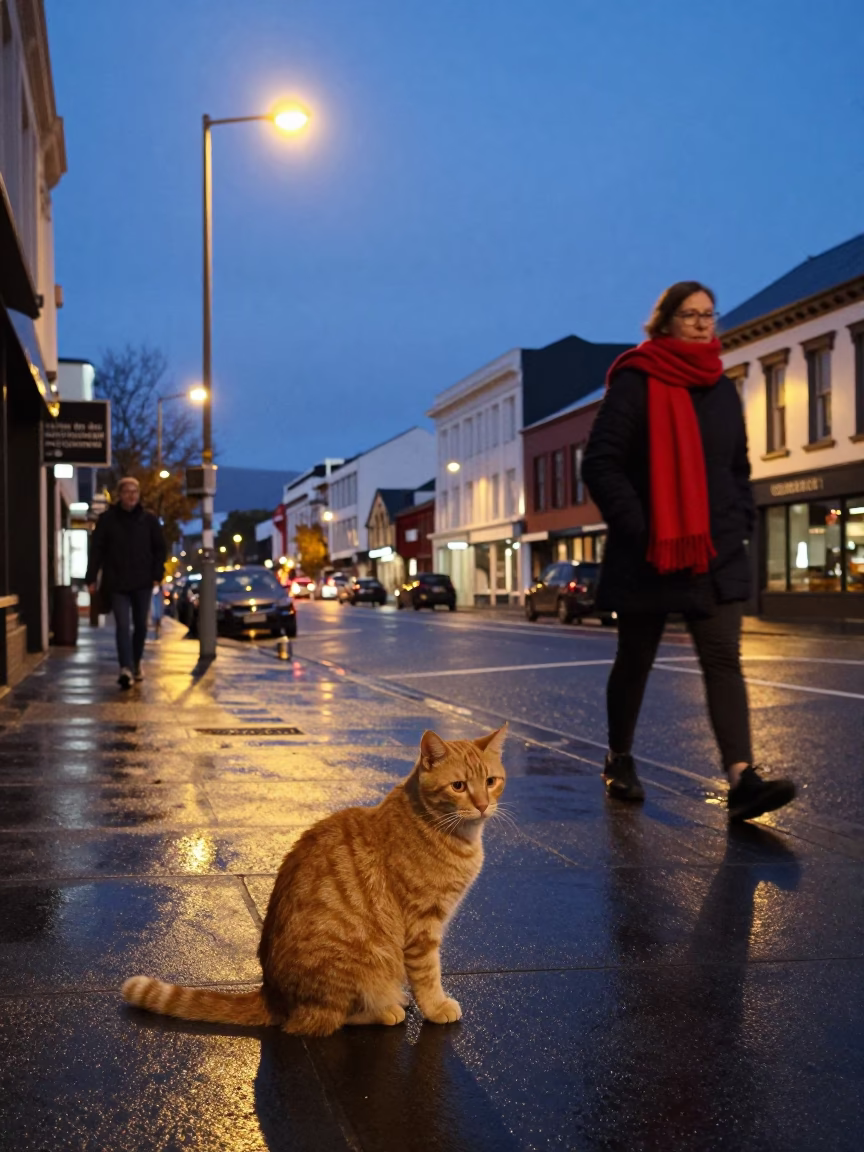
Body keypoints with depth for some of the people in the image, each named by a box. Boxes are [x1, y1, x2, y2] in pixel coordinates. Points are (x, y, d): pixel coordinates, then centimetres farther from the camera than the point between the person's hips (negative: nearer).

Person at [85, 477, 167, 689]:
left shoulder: (149, 520, 4)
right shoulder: (107, 519, -1)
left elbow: (160, 549, 9)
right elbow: (96, 550, 0)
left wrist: (157, 574, -1)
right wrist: (91, 578, -5)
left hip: (142, 583, 2)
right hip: (117, 584, -2)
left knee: (141, 626, 12)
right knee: (123, 626, -13)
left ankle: (136, 663, 31)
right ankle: (126, 668, -22)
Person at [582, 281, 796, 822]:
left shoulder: (723, 389, 12)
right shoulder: (635, 383, -7)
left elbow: (739, 468, 21)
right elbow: (600, 463, -12)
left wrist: (742, 521, 6)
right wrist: (636, 527, -18)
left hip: (716, 555, 5)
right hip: (648, 555, -4)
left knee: (724, 659, -7)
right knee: (635, 660, 10)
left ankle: (743, 778, -14)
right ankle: (619, 759, 29)